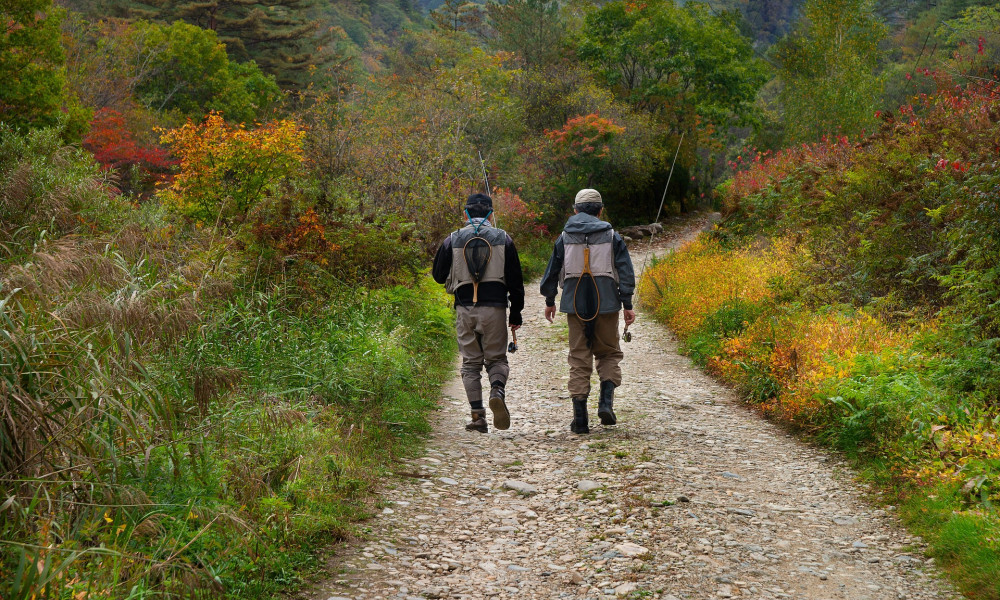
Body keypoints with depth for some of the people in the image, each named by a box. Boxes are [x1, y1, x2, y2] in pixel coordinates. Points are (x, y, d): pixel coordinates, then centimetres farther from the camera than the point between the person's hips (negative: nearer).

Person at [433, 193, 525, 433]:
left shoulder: (453, 240, 3)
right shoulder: (503, 239, 3)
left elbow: (439, 275, 11)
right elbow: (515, 280, 3)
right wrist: (516, 313, 9)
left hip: (465, 309, 0)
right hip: (494, 308, 0)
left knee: (471, 363, 9)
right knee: (496, 359, 10)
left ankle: (477, 415, 2)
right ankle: (498, 393, -20)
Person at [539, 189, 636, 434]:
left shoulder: (565, 238, 5)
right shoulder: (612, 237, 2)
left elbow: (552, 271, 9)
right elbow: (625, 272, -4)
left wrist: (549, 301, 22)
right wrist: (628, 305, -2)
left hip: (575, 305, 1)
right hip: (606, 304, -1)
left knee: (579, 359, 5)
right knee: (609, 354, 15)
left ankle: (580, 418, -1)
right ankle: (606, 401, -7)